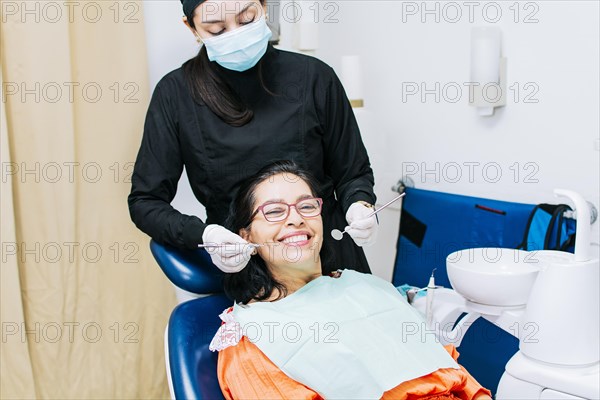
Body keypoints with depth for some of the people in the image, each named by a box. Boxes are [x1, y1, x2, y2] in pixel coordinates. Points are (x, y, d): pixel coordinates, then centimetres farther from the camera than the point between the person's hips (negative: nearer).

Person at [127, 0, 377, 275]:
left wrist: (359, 206, -22)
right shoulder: (177, 93, -9)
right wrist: (204, 235, -25)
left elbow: (353, 172, 0)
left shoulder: (313, 77, -9)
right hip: (240, 268, 0)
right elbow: (145, 201, -7)